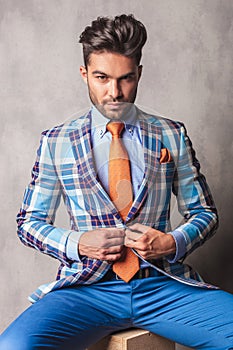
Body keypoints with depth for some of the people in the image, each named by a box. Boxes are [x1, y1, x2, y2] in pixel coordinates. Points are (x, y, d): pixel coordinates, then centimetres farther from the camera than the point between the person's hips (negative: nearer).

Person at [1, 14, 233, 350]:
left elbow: (204, 213, 13)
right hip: (87, 287, -1)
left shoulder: (172, 136, 8)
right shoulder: (56, 142, 6)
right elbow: (29, 221, 10)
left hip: (163, 285, 2)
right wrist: (77, 243, -9)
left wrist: (172, 243, -9)